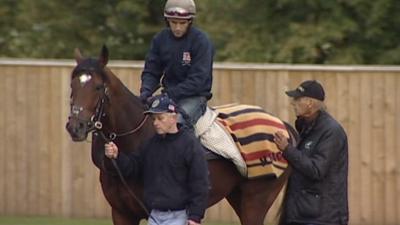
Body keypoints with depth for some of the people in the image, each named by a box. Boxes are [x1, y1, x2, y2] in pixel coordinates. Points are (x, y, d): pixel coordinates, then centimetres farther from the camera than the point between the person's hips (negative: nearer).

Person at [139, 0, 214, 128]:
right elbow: (151, 71, 9)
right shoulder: (160, 39, 5)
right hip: (168, 94, 6)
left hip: (194, 96, -6)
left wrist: (170, 94, -23)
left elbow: (198, 79, -15)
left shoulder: (201, 41, -10)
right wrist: (146, 92, -13)